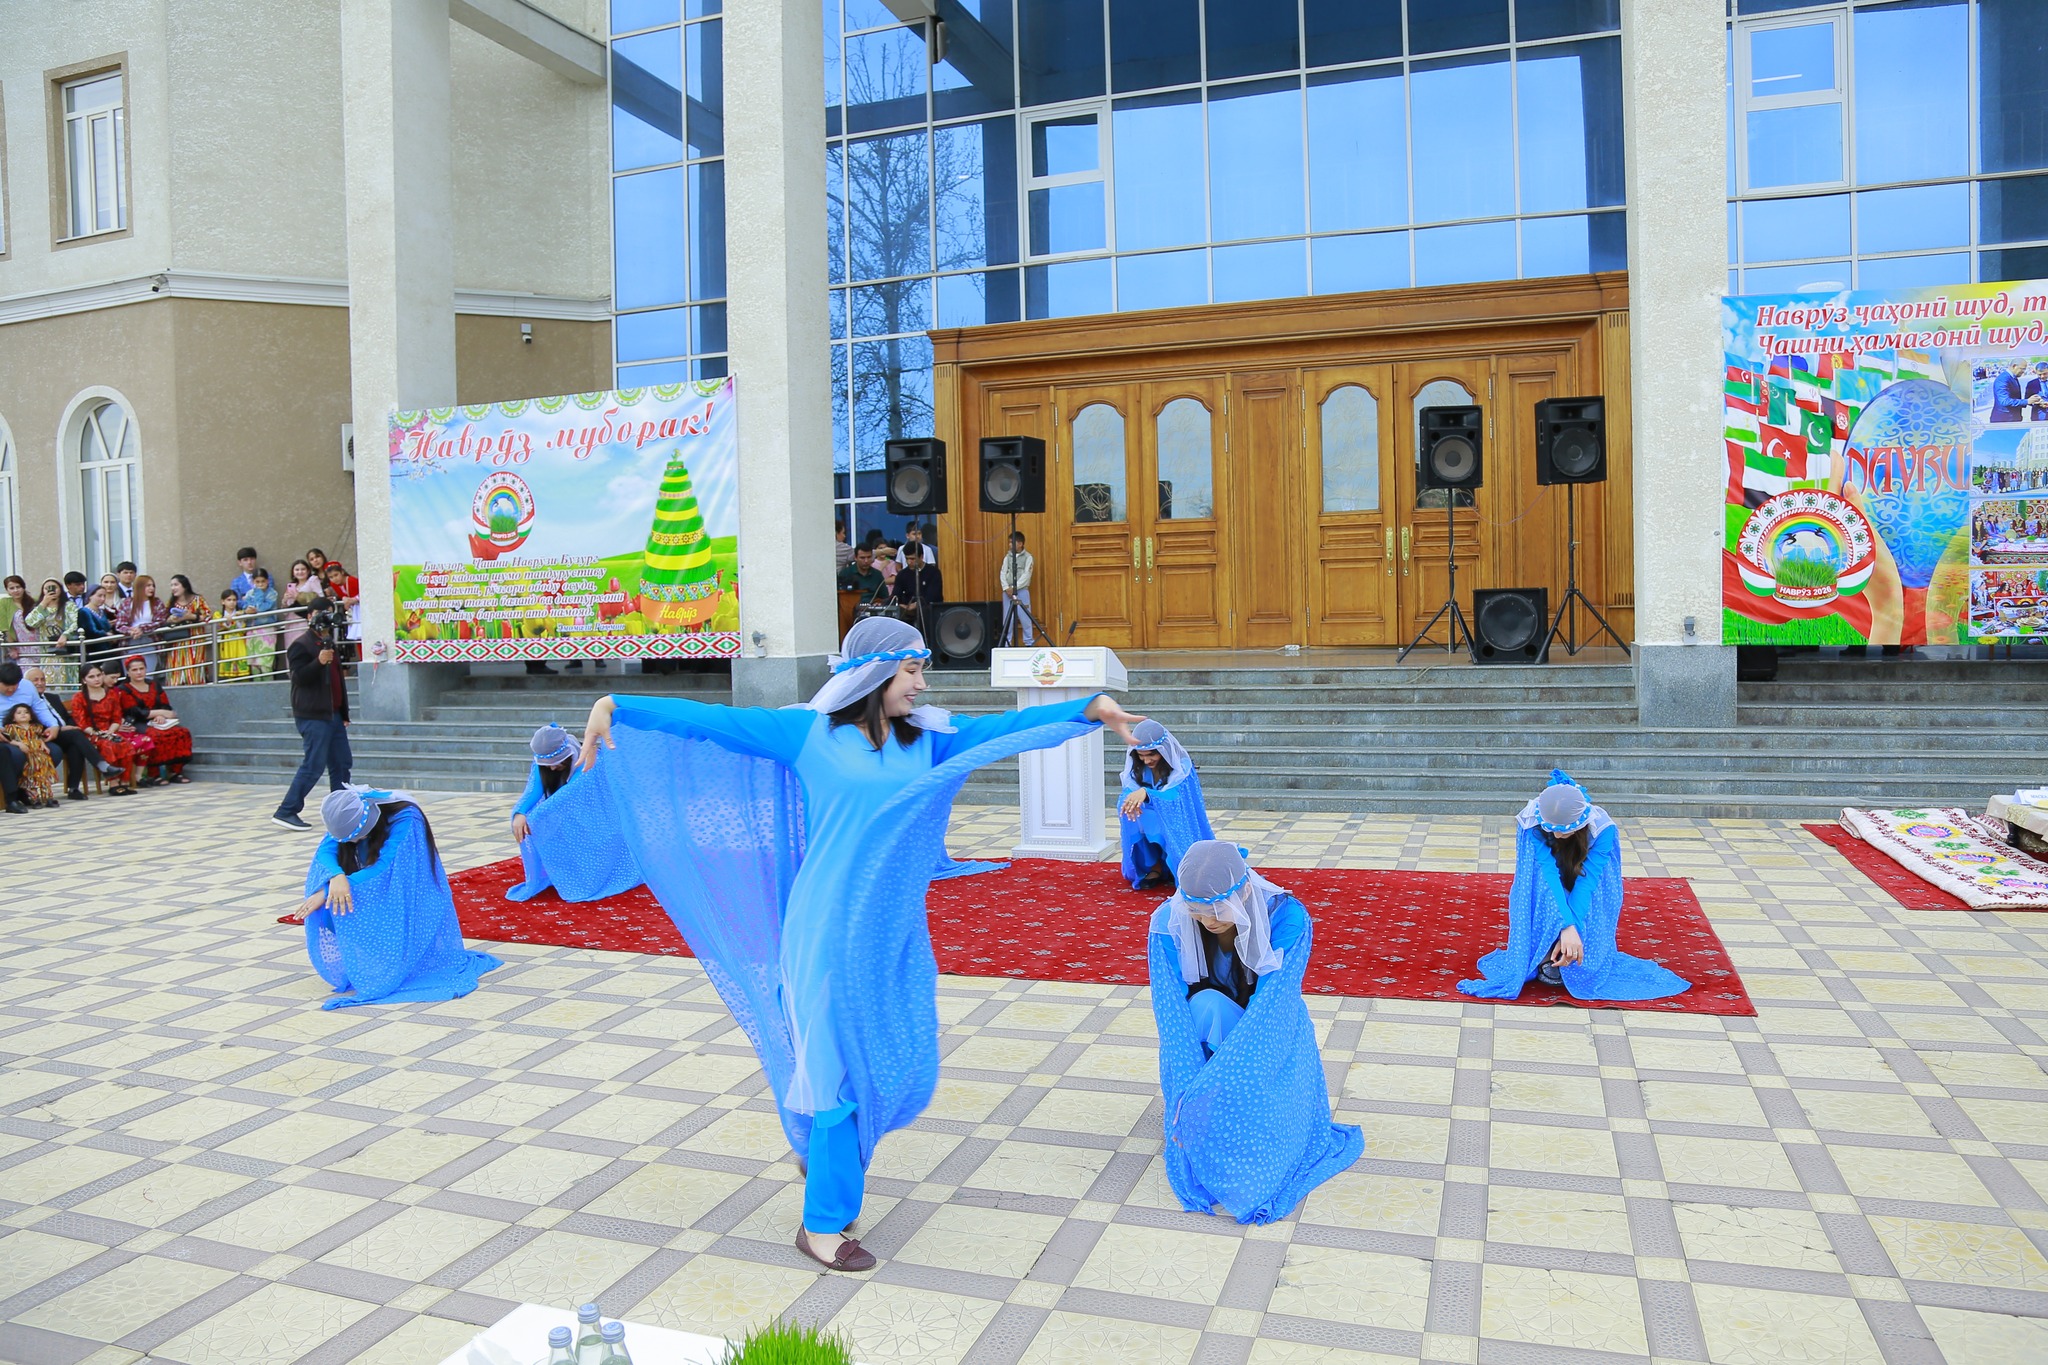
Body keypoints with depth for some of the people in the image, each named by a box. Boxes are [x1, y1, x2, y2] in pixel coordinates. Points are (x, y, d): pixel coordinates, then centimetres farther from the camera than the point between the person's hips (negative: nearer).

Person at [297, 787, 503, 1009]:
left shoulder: (404, 821, -32)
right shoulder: (349, 812, -15)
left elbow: (383, 868, -36)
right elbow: (326, 850, -22)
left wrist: (326, 891, -38)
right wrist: (336, 877, -44)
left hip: (405, 895, -6)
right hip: (373, 891, 6)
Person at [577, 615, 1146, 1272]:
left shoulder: (926, 737, 6)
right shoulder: (809, 732, -6)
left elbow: (1006, 725, 3)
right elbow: (713, 719, -8)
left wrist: (1093, 707, -6)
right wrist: (616, 707, -14)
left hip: (895, 931, 6)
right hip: (832, 930, -5)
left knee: (905, 1068, 12)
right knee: (842, 1069, 1)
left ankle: (820, 1148, 42)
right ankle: (822, 1224, 19)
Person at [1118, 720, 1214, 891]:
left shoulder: (1182, 766, -16)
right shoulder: (1137, 769, -4)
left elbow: (1178, 800, -30)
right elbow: (1126, 797, -13)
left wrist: (1146, 793, -48)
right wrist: (1134, 800, -39)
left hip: (1178, 829, -3)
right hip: (1149, 832, 3)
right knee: (1128, 807, -24)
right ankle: (1154, 867, -17)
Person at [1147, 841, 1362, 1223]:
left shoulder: (1287, 919, -25)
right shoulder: (1169, 925, -20)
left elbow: (1272, 1010, -33)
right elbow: (1171, 1012, -25)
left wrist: (1207, 1091, -41)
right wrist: (1188, 1093, -38)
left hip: (1270, 1040, -2)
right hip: (1209, 1042, 2)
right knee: (1207, 1005, -35)